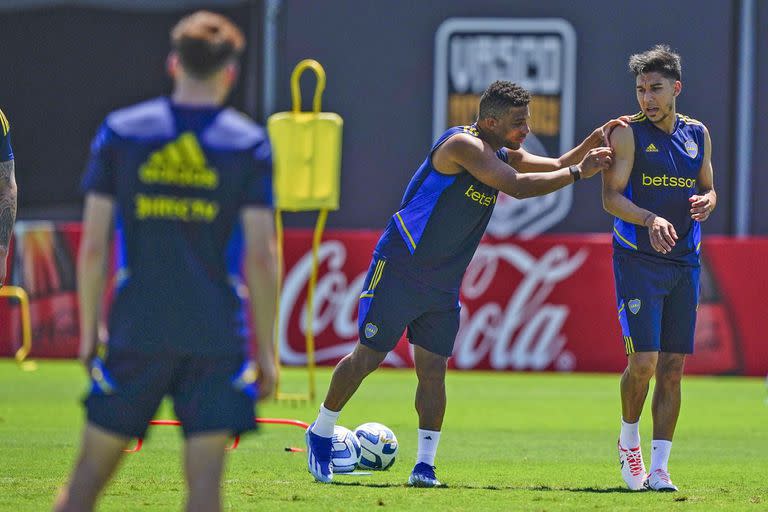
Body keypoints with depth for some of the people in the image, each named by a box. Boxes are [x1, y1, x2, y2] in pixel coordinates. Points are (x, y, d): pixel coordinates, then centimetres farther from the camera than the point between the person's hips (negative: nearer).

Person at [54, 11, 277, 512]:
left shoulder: (120, 133, 2)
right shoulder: (249, 144, -1)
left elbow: (93, 247, 1)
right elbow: (260, 257, -5)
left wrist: (89, 331, 11)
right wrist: (267, 349, 2)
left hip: (136, 333, 1)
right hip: (217, 336, -1)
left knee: (92, 469, 11)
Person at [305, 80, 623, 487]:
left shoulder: (502, 155, 7)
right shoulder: (462, 145, -21)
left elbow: (554, 168, 15)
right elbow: (517, 187, -29)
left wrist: (589, 145, -3)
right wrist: (578, 172, -24)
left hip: (443, 285, 7)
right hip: (398, 269, -7)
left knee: (433, 371, 0)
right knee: (368, 358, 0)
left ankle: (425, 464, 2)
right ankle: (320, 434, 18)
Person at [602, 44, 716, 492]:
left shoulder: (697, 134, 11)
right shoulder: (628, 133, -4)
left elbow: (708, 188, 21)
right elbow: (611, 196, -11)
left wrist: (707, 200, -4)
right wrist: (651, 219, -29)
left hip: (685, 264, 4)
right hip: (638, 260, -4)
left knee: (673, 367, 2)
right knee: (644, 360, -13)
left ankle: (659, 468, 6)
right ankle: (629, 439, 14)